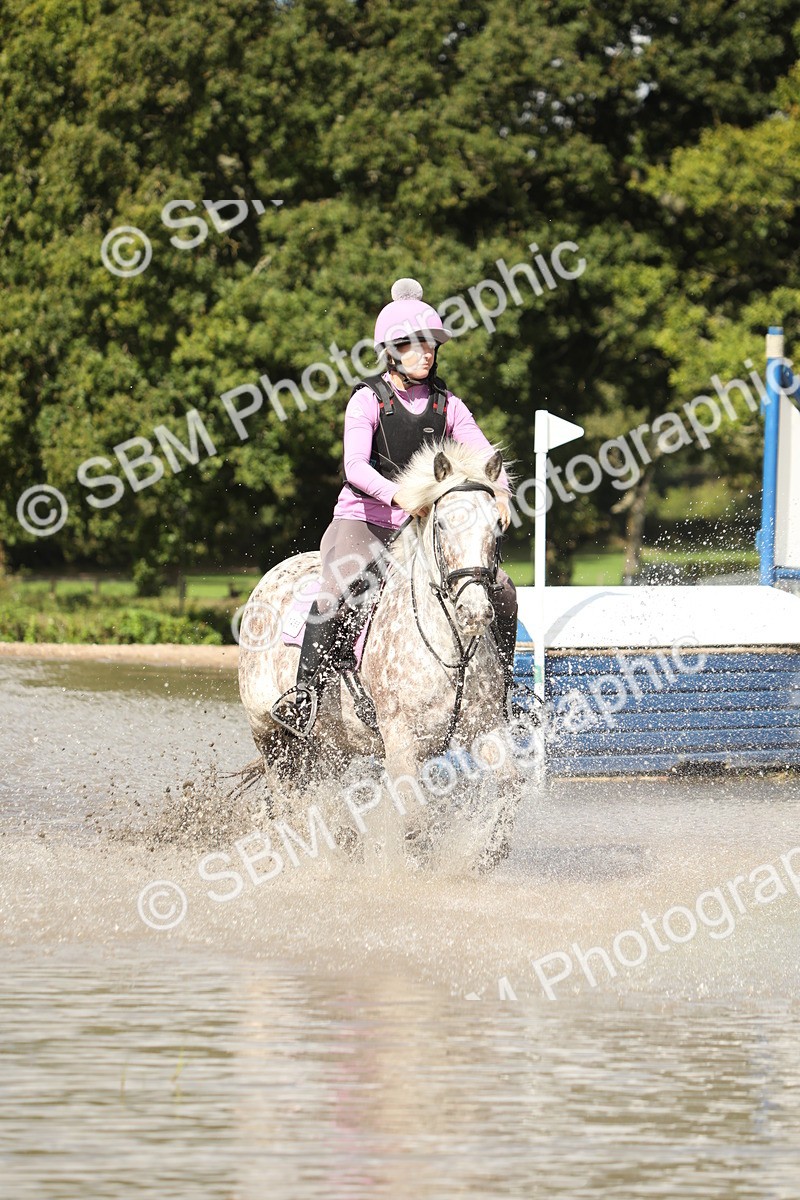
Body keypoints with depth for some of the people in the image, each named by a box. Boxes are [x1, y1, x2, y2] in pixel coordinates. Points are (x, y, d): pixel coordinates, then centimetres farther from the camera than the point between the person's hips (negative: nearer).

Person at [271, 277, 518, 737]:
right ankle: (305, 697, -30)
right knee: (338, 593, -34)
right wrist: (398, 495, -38)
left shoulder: (447, 406, 7)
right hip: (363, 522, -4)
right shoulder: (369, 400, -5)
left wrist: (498, 492, -26)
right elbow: (356, 467, -19)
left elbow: (484, 455, -2)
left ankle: (500, 693, 4)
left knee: (501, 590, -11)